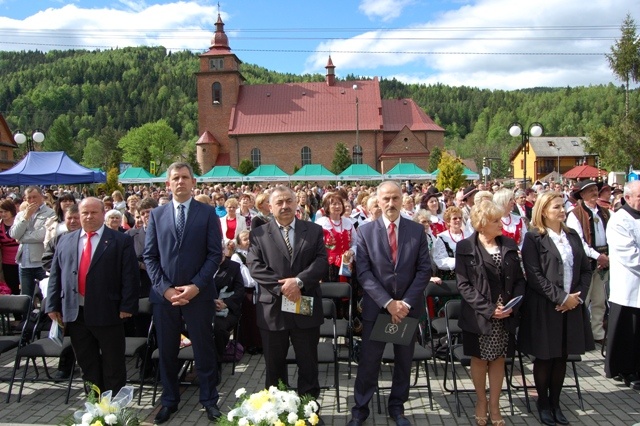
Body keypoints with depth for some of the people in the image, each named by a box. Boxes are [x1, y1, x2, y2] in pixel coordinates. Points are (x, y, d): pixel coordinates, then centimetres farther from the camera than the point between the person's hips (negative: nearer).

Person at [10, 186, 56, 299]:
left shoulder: (50, 213, -5)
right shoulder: (20, 215, 13)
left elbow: (43, 235, -17)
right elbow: (13, 234, 1)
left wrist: (22, 237, -3)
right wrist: (26, 217, -6)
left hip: (42, 263, -5)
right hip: (24, 263, 5)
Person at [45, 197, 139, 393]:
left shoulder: (121, 241, -2)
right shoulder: (65, 241, 11)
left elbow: (130, 276, -7)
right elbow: (55, 275, 11)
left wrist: (127, 306, -13)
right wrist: (53, 305, 5)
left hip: (107, 313, -4)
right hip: (74, 313, 4)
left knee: (113, 365, 6)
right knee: (87, 364, 15)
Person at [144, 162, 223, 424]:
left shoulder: (207, 213, 0)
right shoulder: (157, 214, 7)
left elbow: (215, 254, -4)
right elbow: (149, 256, 4)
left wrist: (196, 286, -13)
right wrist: (165, 288, -8)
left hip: (199, 294, -2)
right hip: (163, 294, 2)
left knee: (204, 349, 8)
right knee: (167, 351, 13)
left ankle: (209, 399, 24)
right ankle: (169, 400, 29)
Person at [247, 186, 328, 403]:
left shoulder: (314, 231, 6)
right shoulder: (258, 234, 3)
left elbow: (322, 261, -5)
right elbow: (255, 267, -7)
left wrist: (299, 281, -19)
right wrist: (281, 287, -18)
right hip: (272, 310, 0)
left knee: (308, 365, 11)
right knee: (274, 366, 13)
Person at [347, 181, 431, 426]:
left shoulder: (417, 230, 1)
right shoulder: (365, 231, -3)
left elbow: (424, 270, -2)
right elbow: (364, 273, -8)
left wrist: (406, 302, -12)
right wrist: (387, 302, -16)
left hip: (408, 306, 2)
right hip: (376, 306, -1)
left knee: (404, 360, 13)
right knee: (368, 361, 6)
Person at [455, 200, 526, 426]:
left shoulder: (509, 245, 4)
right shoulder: (465, 247, -7)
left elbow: (519, 279, 5)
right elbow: (464, 285, -11)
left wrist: (514, 304, -11)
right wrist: (488, 309, -17)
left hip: (506, 315, 3)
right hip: (478, 315, -3)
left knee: (498, 359, 11)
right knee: (479, 359, 11)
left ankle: (494, 405, 25)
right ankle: (481, 401, 30)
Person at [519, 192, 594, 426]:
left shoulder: (573, 236, 10)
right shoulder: (534, 238, -7)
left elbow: (586, 270, 9)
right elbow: (534, 276, -14)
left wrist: (577, 296, -5)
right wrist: (561, 298, -16)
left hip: (571, 306, 5)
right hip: (544, 307, -5)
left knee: (562, 357, 12)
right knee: (545, 357, 7)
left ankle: (555, 403, 27)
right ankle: (543, 404, 23)